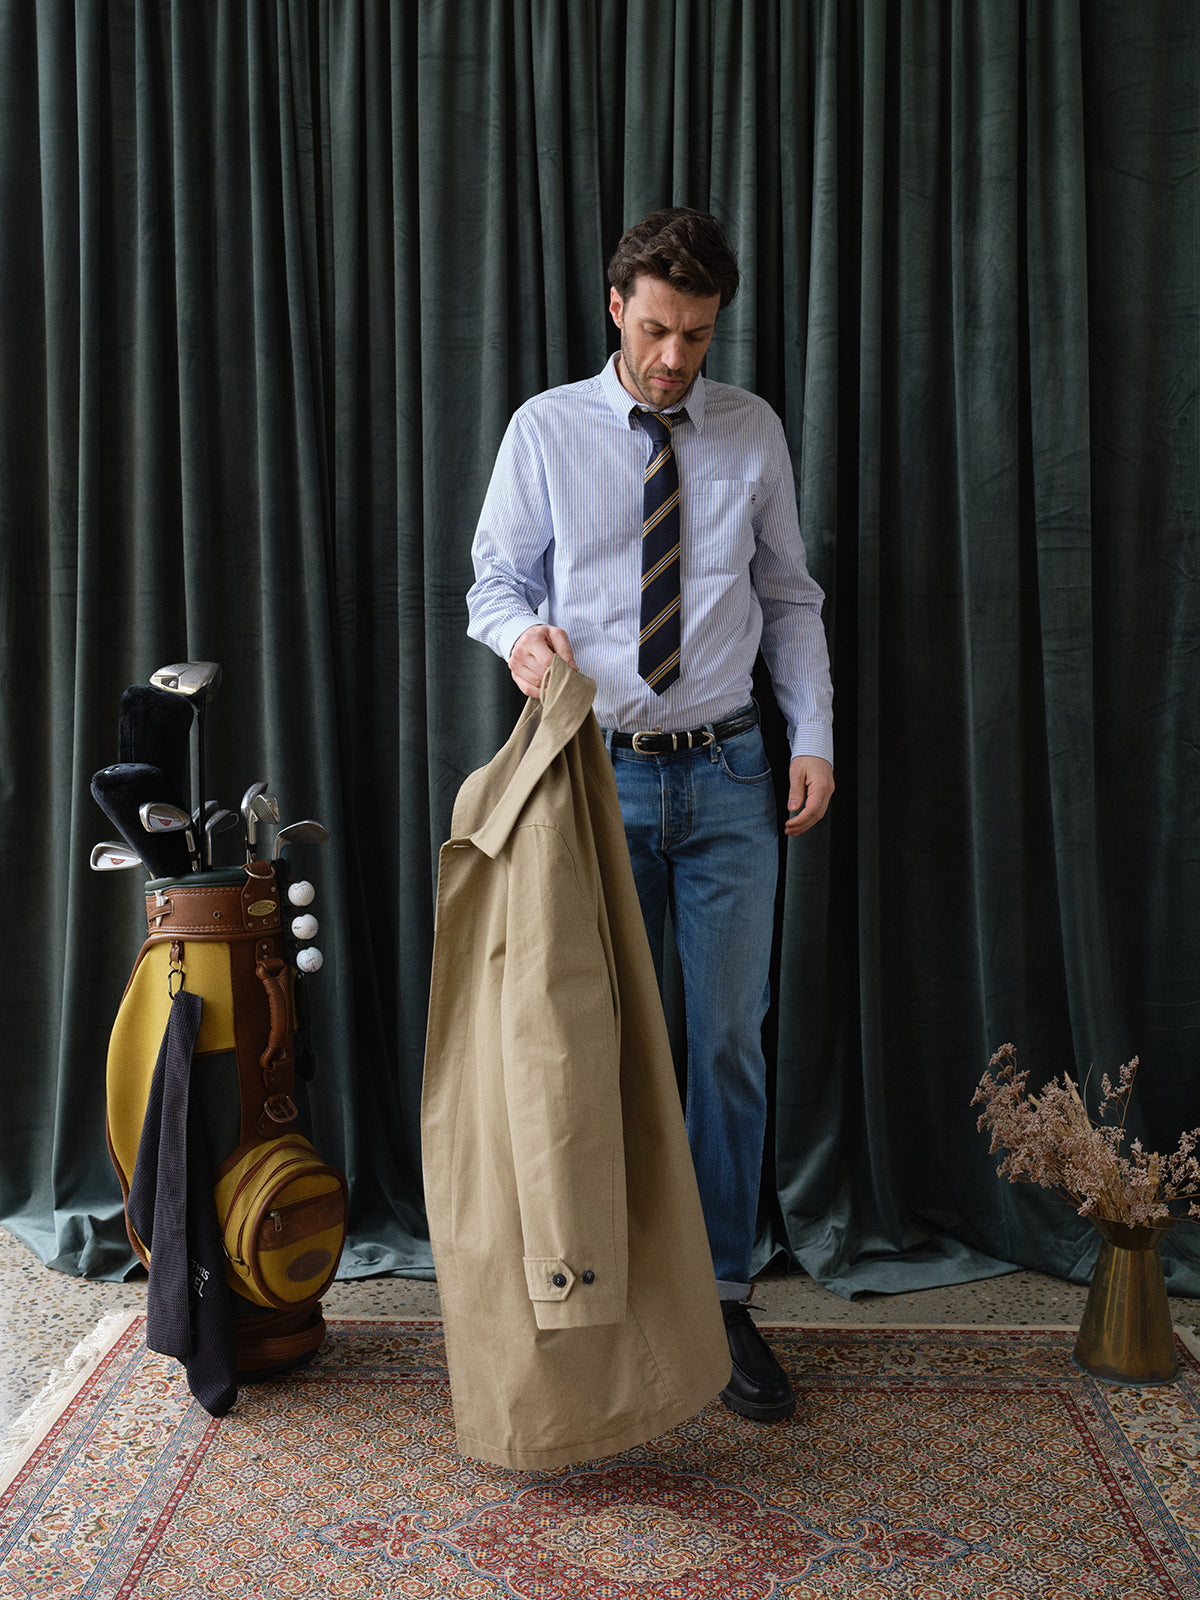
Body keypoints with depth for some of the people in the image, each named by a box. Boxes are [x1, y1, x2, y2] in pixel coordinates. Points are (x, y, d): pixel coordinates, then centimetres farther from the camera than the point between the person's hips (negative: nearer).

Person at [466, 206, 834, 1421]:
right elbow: (494, 580, 4)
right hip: (600, 773, -1)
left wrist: (815, 737, -1)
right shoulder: (545, 431, 1)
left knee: (728, 1043, 3)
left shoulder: (754, 432, 6)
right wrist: (520, 632, -20)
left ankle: (721, 1299, 17)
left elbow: (790, 601, 9)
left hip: (727, 775, 1)